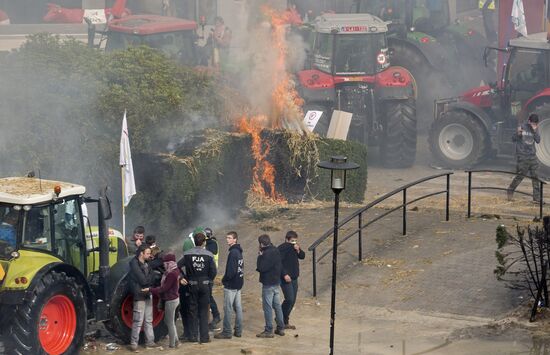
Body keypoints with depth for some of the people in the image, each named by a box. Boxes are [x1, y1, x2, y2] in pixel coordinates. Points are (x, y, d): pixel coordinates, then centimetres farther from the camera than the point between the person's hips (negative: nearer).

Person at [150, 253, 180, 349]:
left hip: (171, 300, -10)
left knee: (170, 323, 1)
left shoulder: (171, 274, -23)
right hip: (174, 298, 10)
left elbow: (164, 288, -22)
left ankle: (173, 344, 10)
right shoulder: (175, 271, 7)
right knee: (168, 321, 20)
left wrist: (151, 290, -21)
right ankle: (175, 341, 24)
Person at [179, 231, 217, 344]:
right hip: (205, 285, -1)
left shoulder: (187, 254, -5)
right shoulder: (209, 255, -8)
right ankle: (204, 336, 5)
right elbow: (213, 271, -8)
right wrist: (208, 279, 9)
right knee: (204, 311, 6)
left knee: (193, 310, 10)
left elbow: (178, 266, -10)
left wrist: (183, 278, 1)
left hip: (192, 285, 1)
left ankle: (193, 335, 10)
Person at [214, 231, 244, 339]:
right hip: (238, 284, 9)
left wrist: (224, 279, -7)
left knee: (228, 309, -5)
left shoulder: (233, 253, -18)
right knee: (238, 308, 11)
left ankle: (226, 332, -3)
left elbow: (231, 270, -21)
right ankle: (238, 331, 15)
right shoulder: (239, 251, 11)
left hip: (230, 285, -9)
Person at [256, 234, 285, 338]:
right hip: (276, 281, 9)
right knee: (277, 305, 15)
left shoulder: (267, 254, -20)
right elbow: (280, 267, 14)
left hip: (268, 283, -9)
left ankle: (268, 331, 0)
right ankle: (281, 328, 20)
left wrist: (260, 256, -12)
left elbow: (261, 268, -23)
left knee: (267, 307, -3)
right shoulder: (276, 251, 9)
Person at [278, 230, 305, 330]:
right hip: (286, 279, -8)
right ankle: (281, 320, 0)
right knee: (289, 299, -15)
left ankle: (285, 322, 19)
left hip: (294, 278, 8)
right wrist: (285, 274, -24)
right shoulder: (282, 248, -15)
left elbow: (302, 256, 12)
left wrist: (298, 250, -9)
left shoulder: (295, 247, 10)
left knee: (292, 300, 10)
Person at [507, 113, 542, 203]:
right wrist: (518, 134, -26)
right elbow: (514, 139, -5)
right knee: (520, 175, -2)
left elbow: (538, 140, -3)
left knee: (535, 176, 1)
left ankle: (537, 197, 3)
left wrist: (535, 131, -15)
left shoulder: (535, 129, 6)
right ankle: (510, 191, 19)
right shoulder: (522, 127, -6)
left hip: (532, 156, 5)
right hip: (522, 156, -5)